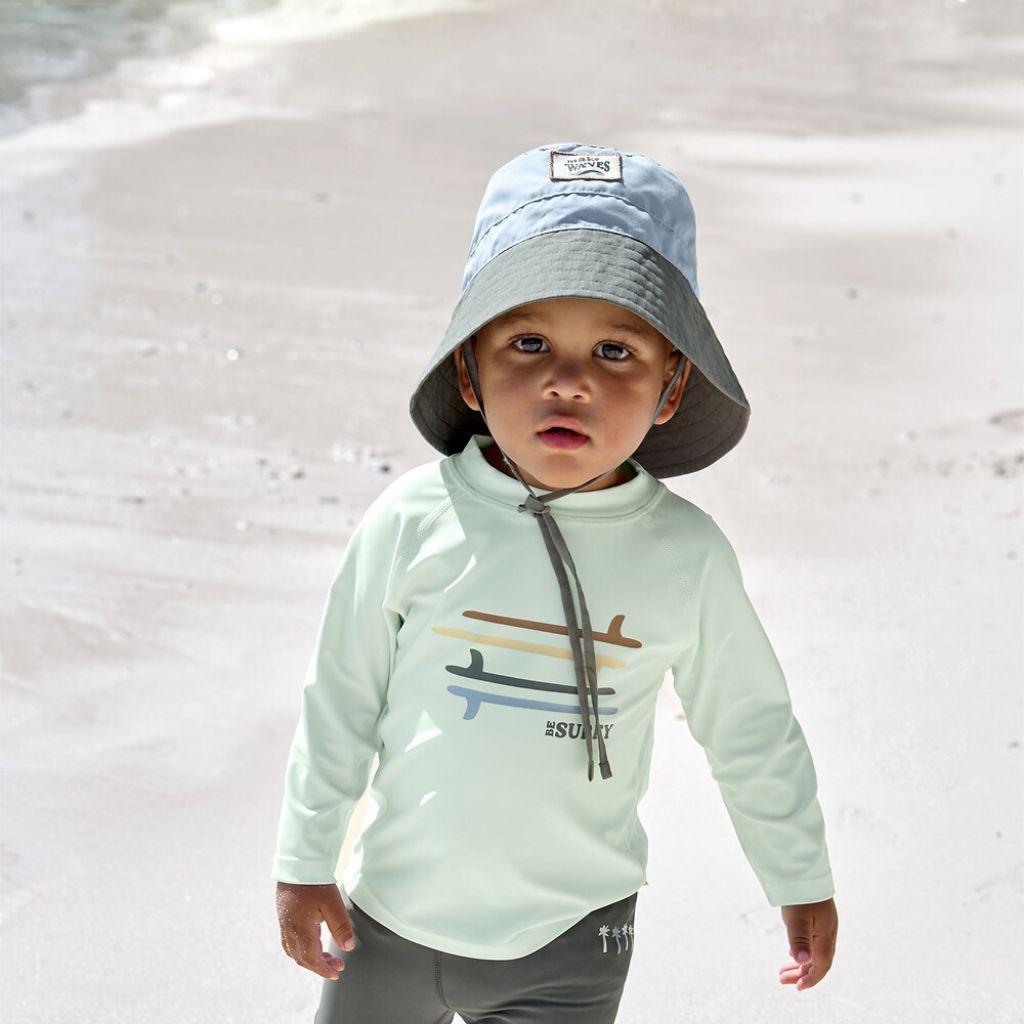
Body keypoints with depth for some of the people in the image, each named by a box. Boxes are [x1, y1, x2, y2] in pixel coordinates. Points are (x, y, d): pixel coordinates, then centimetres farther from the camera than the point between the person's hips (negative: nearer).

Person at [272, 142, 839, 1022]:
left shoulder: (685, 556, -13)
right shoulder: (414, 522, -14)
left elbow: (751, 729, 1)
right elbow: (342, 698, -2)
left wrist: (802, 881, 10)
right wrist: (306, 863, 3)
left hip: (566, 949, -1)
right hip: (393, 915, 1)